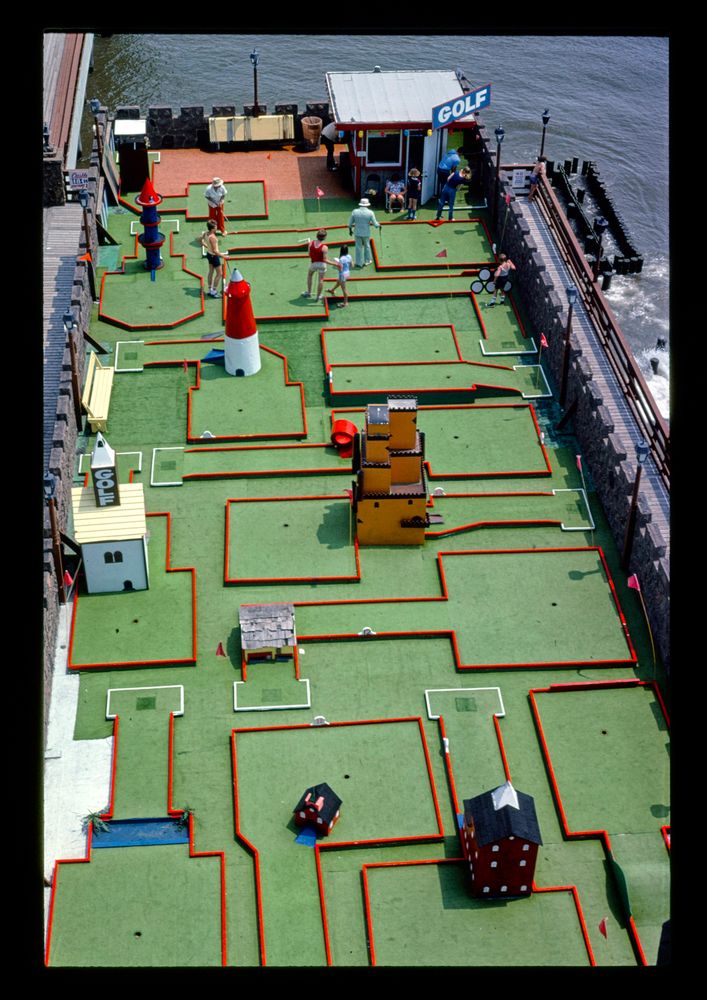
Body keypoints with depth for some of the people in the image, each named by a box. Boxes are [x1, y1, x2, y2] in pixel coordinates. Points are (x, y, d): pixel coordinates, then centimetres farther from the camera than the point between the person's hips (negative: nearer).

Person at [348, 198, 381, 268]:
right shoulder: (370, 213, -13)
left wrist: (350, 230, 16)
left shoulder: (354, 211, -8)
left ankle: (359, 263, 19)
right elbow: (375, 224, -9)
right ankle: (367, 260, 32)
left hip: (357, 232, 1)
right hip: (366, 233, -1)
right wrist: (379, 225, 13)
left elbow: (350, 223, 0)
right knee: (367, 246, 19)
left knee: (358, 247, 12)